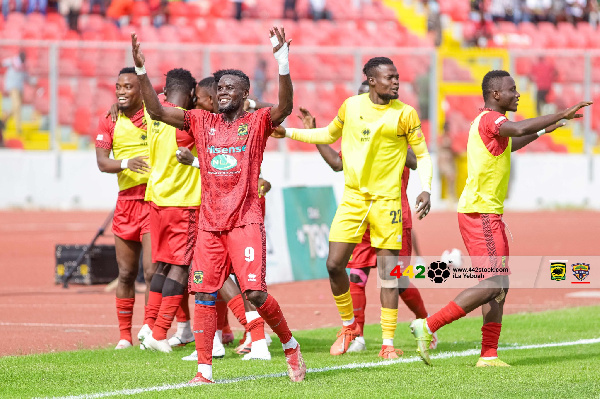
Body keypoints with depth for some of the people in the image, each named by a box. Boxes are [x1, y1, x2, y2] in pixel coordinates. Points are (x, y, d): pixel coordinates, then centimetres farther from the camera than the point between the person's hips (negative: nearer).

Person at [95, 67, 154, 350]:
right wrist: (125, 163, -24)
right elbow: (101, 161, -4)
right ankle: (125, 335, 16)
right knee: (126, 273, 8)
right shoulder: (110, 121, 7)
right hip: (125, 202, 3)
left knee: (152, 272, -10)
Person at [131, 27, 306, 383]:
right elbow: (157, 111, 6)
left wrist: (283, 62, -32)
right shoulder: (202, 122, 12)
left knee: (255, 291, -13)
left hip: (246, 220, -4)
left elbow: (285, 107, -20)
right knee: (204, 293, -1)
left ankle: (290, 345, 10)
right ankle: (204, 371, 3)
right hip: (210, 222, 4)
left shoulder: (257, 122, 0)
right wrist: (142, 70, -6)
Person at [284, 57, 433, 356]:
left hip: (386, 199, -2)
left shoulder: (405, 114, -2)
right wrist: (287, 132, 18)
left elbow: (422, 154, 4)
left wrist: (426, 189, -11)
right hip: (353, 197, 3)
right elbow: (329, 135, 22)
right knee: (334, 264, -4)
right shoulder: (351, 106, 5)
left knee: (388, 271, -4)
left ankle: (388, 341, 2)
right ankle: (349, 325, 18)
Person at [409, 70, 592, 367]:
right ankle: (429, 326, -14)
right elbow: (517, 129, -35)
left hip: (486, 213, 11)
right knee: (495, 283, -14)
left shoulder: (488, 122, 18)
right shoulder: (490, 119, -13)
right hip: (481, 214, -11)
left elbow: (508, 145, 41)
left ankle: (489, 355, 7)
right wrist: (562, 115, -32)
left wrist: (542, 131, 39)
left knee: (499, 286, 9)